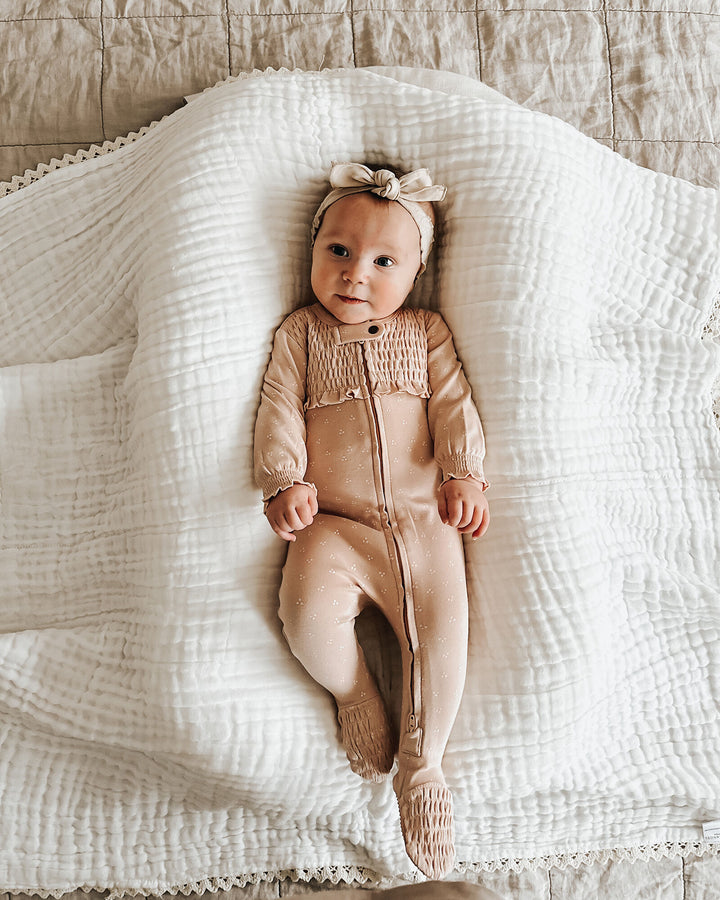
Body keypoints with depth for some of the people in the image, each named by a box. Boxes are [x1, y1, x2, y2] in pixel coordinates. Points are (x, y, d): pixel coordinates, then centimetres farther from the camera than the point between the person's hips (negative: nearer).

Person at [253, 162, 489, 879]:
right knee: (309, 615, -26)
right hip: (332, 525, -1)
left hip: (423, 520, 1)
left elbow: (453, 404, 6)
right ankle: (354, 693, 8)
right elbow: (279, 409, 2)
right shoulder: (299, 333, 11)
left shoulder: (425, 332, 14)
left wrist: (464, 474, -10)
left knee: (441, 632, -14)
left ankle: (421, 764, 9)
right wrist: (285, 481, -14)